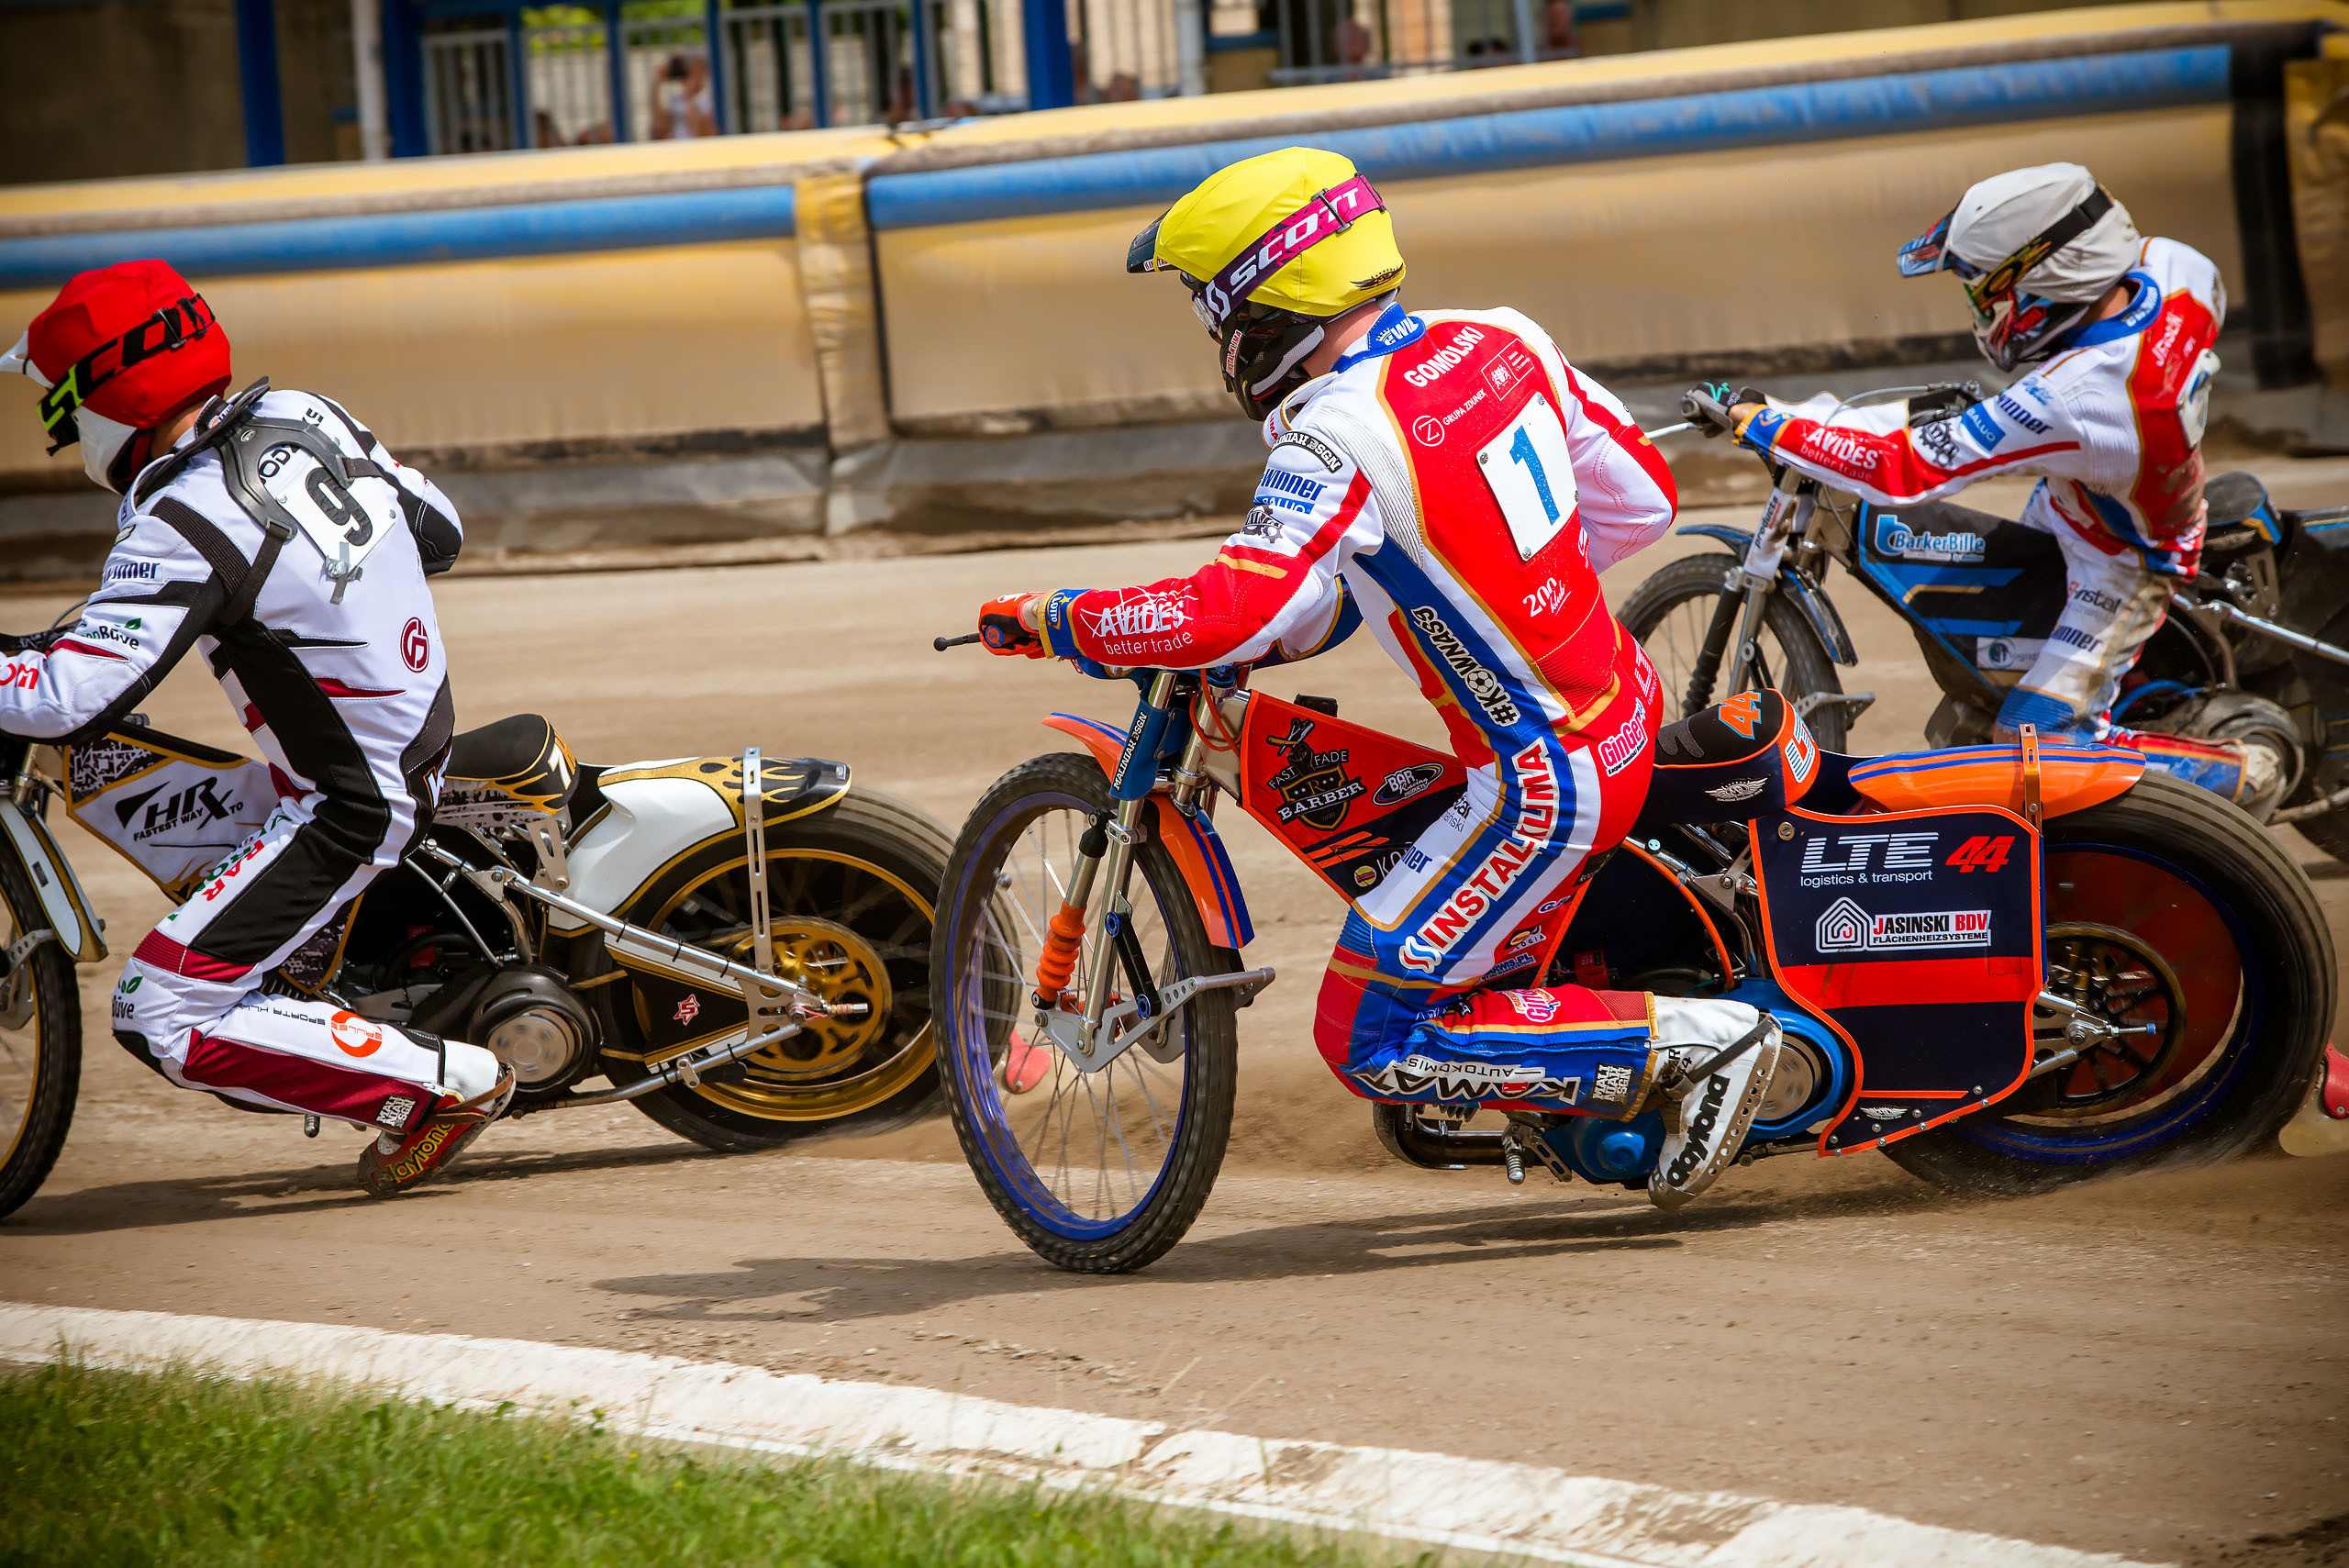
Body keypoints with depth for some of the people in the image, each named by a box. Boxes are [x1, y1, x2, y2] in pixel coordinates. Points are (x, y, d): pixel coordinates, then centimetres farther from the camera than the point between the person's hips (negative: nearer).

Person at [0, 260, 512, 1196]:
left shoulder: (184, 525, -25)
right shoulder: (298, 414, 0)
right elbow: (439, 530, 13)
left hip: (352, 810, -9)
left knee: (162, 1018, -10)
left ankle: (450, 1082, -7)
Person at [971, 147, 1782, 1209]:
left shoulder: (1340, 435, -21)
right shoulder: (1501, 344, 3)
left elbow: (1238, 611, -32)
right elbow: (1643, 494, 11)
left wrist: (1052, 621, -19)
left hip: (1541, 784, -9)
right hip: (1627, 712, 9)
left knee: (1371, 1041, -3)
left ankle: (1691, 1046, -8)